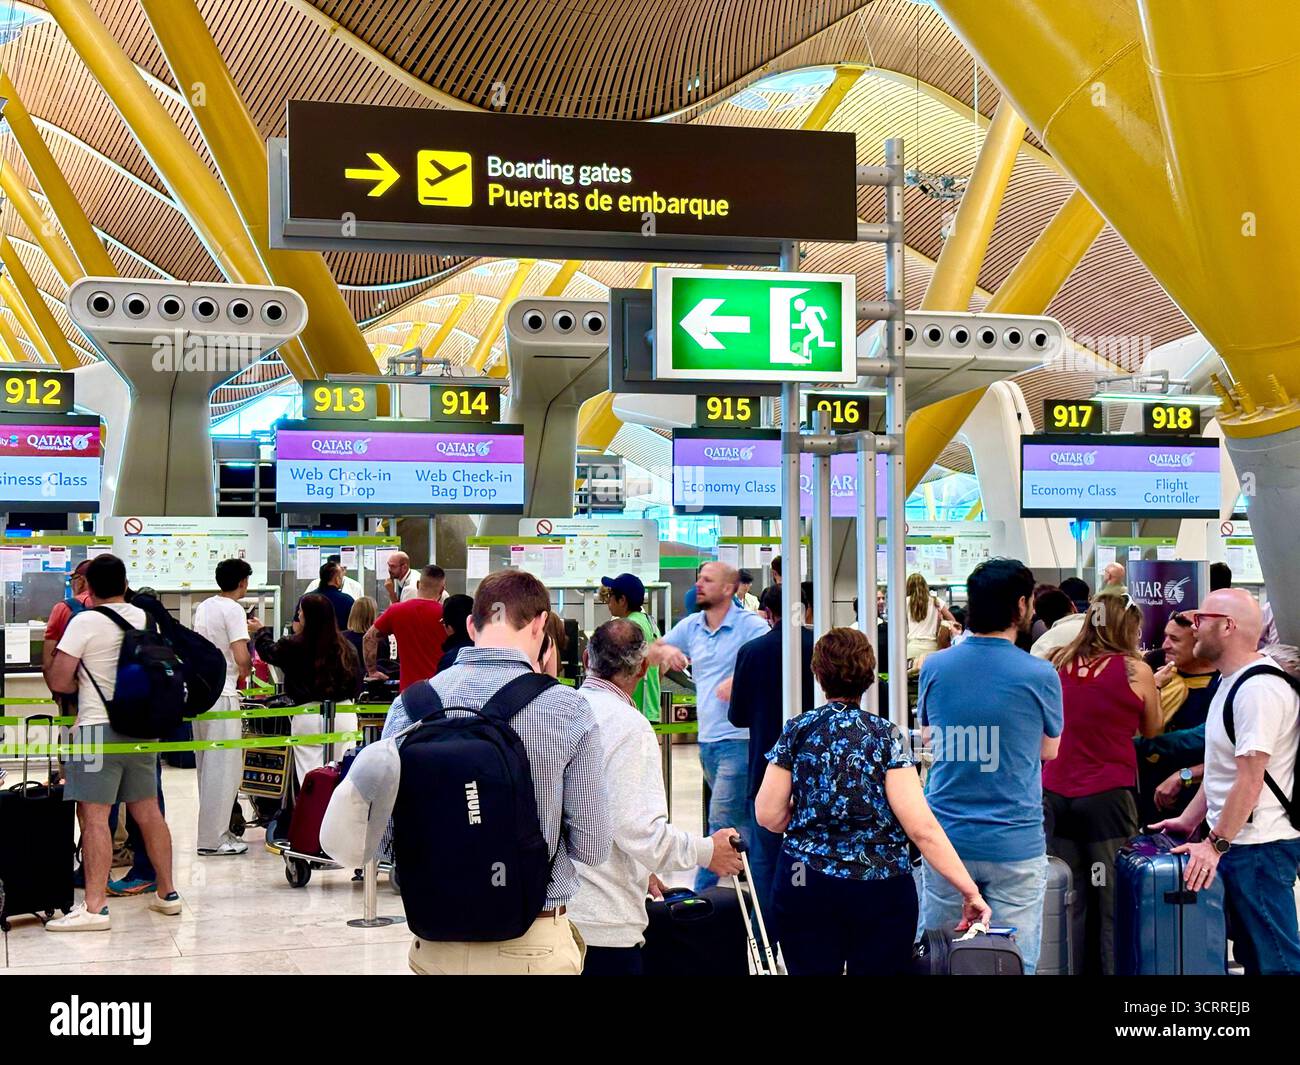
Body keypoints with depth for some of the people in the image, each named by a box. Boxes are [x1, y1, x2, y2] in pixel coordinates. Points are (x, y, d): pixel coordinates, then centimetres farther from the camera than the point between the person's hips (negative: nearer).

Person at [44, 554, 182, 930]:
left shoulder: (85, 622, -9)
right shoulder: (146, 619, 8)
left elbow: (59, 682, -9)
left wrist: (82, 680, 10)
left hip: (98, 727, -6)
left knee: (94, 816, -7)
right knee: (147, 811, 15)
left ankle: (94, 907, -11)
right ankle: (167, 892, 22)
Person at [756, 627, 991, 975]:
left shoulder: (796, 731, 1)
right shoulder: (887, 737, -5)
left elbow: (768, 816, -1)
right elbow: (921, 827, -13)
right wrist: (969, 890, -11)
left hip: (804, 884, 1)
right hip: (881, 890, -1)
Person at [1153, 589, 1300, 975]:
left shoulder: (1259, 688, -19)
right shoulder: (1233, 682, 15)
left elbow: (1250, 780, -23)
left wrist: (1216, 844, -20)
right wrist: (1189, 820, 16)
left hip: (1258, 846, -11)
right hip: (1235, 841, 11)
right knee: (1250, 950, 16)